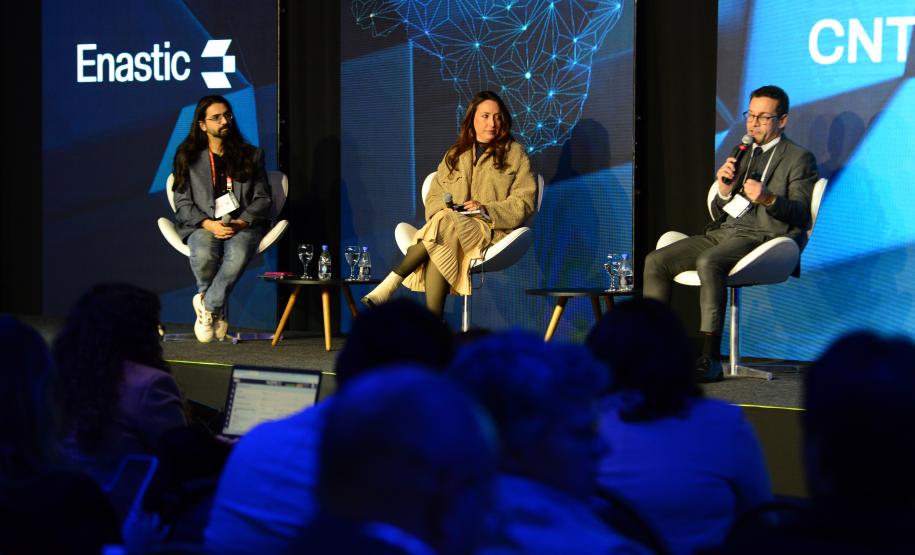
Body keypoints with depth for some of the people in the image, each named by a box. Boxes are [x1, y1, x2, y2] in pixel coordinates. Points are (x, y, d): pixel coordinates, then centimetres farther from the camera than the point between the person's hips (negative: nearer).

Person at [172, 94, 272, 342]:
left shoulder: (251, 155, 15)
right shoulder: (188, 158, 10)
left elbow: (262, 199, 9)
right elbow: (183, 204, 4)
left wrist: (241, 223, -11)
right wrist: (209, 224, -15)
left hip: (243, 225, 0)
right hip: (202, 226, 0)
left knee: (238, 254, -37)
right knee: (204, 254, -37)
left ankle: (207, 306, -17)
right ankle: (218, 312, -9)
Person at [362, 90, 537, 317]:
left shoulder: (514, 154, 12)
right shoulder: (454, 155, 24)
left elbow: (524, 203, 3)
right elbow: (433, 197, 19)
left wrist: (486, 209, -12)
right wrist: (443, 209, -6)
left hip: (491, 231, -3)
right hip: (450, 230, 3)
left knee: (444, 222, -34)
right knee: (438, 249, -35)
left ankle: (391, 284, -35)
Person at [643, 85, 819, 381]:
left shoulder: (799, 158, 6)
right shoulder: (742, 155, 25)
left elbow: (801, 214, -5)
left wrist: (769, 199, -24)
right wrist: (724, 191, -1)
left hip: (761, 237, -7)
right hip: (723, 233, 7)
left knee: (708, 262, -37)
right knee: (655, 261, -13)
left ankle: (710, 358, -36)